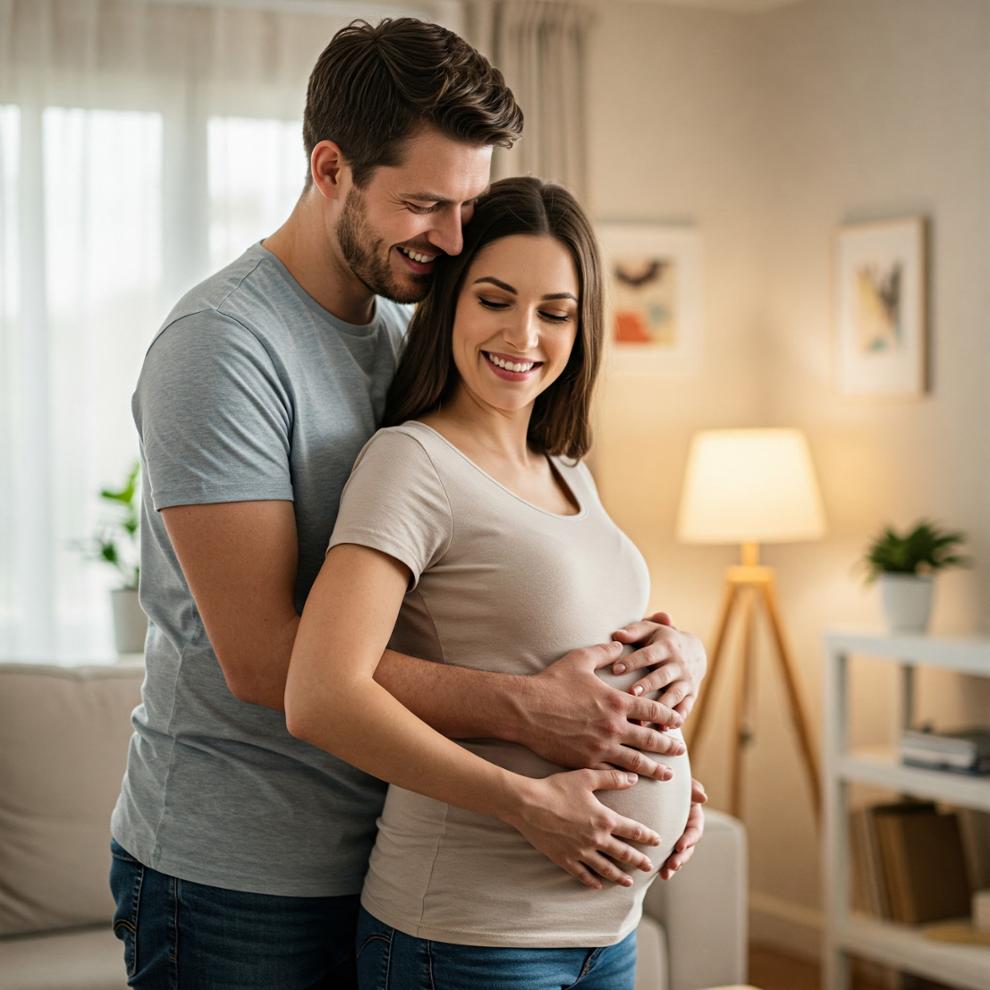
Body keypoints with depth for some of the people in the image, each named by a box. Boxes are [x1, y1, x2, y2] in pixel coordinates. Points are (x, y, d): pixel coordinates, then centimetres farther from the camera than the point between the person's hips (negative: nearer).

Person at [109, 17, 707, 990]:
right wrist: (523, 708, -28)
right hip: (234, 880, -7)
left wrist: (672, 641, -7)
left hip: (374, 860, 7)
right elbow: (261, 656, -23)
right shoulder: (222, 343, -16)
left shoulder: (409, 336, 9)